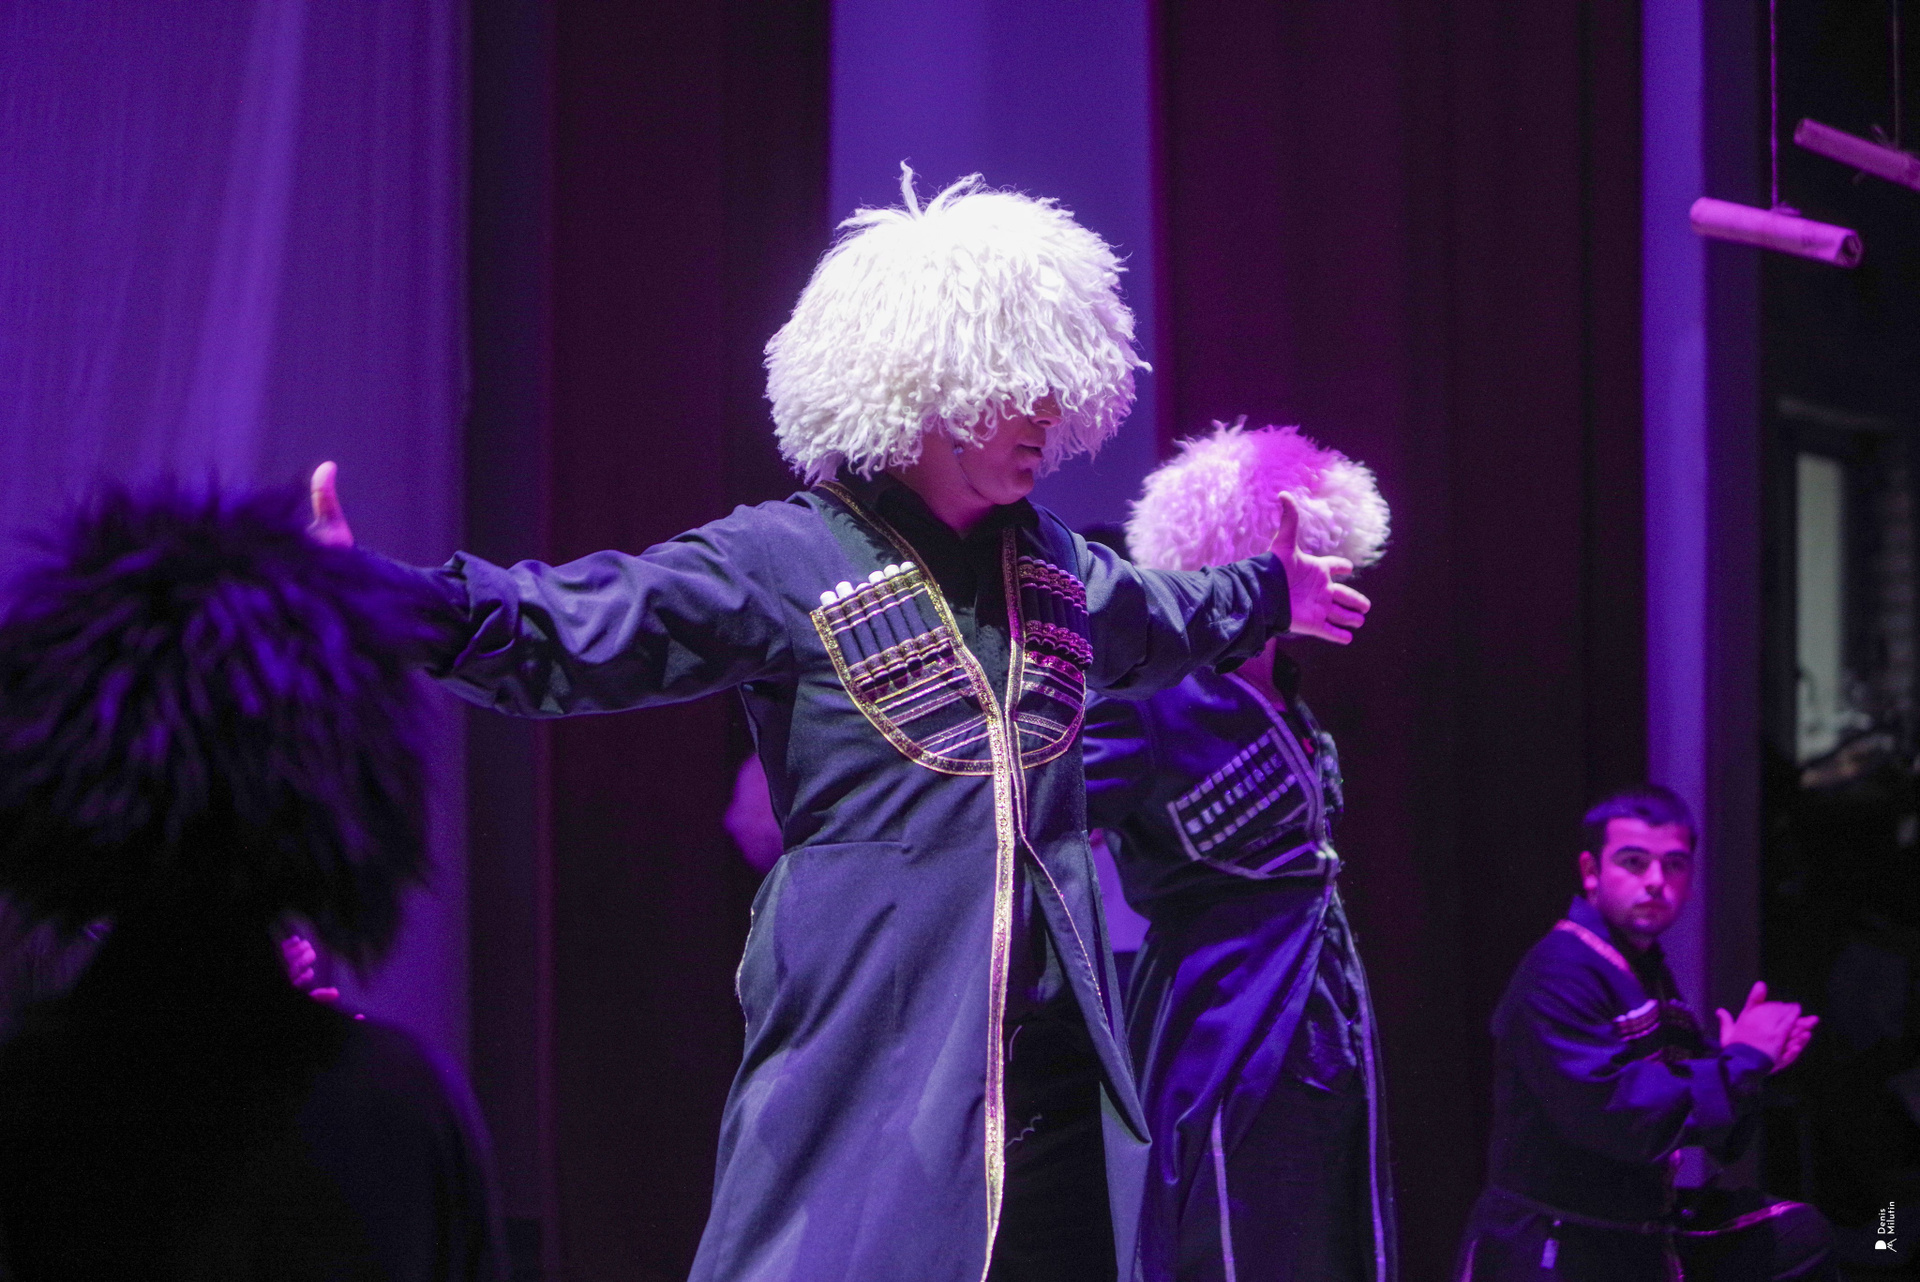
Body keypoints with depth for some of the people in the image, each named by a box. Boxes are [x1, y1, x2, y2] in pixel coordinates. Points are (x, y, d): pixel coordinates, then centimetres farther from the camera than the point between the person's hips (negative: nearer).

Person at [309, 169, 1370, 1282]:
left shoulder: (1051, 564, 16)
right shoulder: (786, 563, -6)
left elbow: (1158, 625, 40)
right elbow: (573, 628, -17)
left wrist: (1271, 597, 55)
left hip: (1056, 1056, 6)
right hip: (868, 1060, -6)